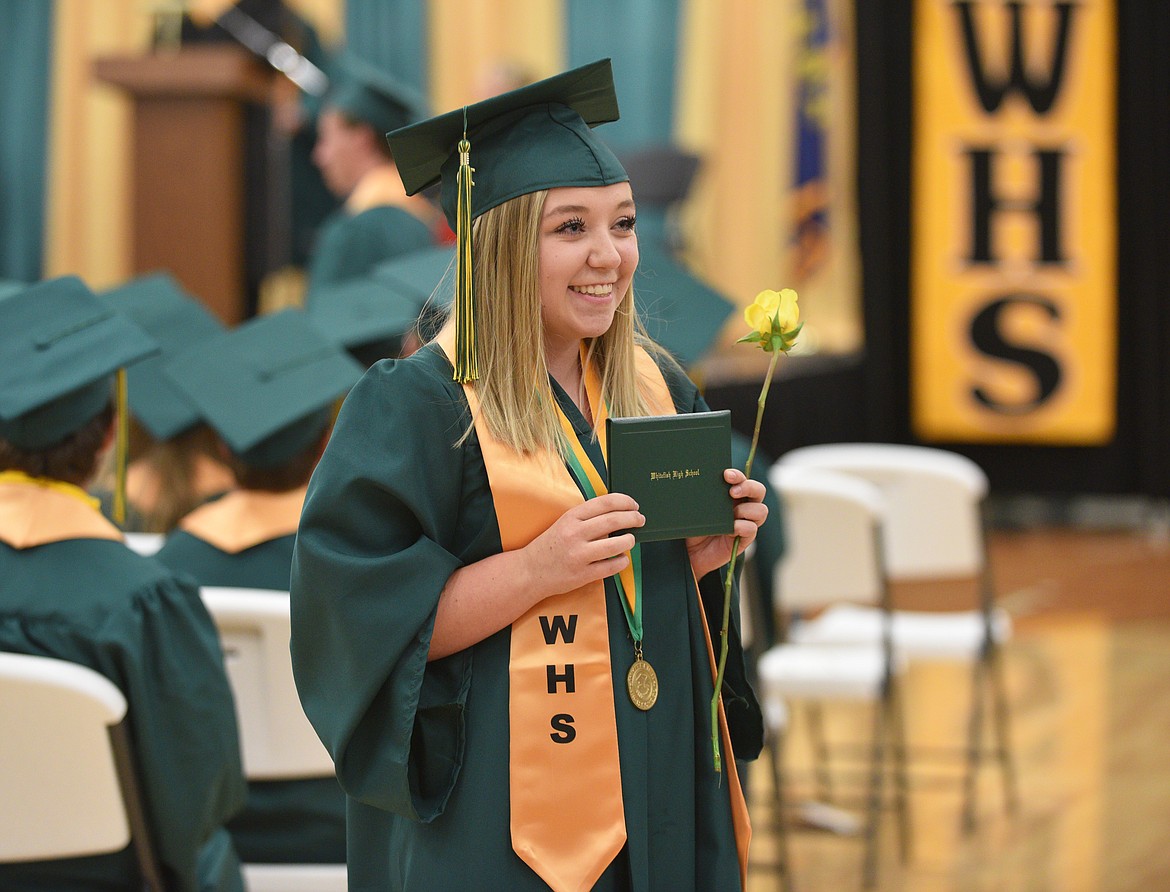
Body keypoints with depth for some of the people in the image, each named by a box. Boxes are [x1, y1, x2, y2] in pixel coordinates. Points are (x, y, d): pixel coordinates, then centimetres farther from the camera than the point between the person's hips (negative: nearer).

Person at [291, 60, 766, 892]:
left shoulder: (658, 388, 8)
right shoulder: (417, 407, -11)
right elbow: (361, 617, -16)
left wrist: (704, 553, -5)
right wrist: (537, 569, -24)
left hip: (656, 789, 6)